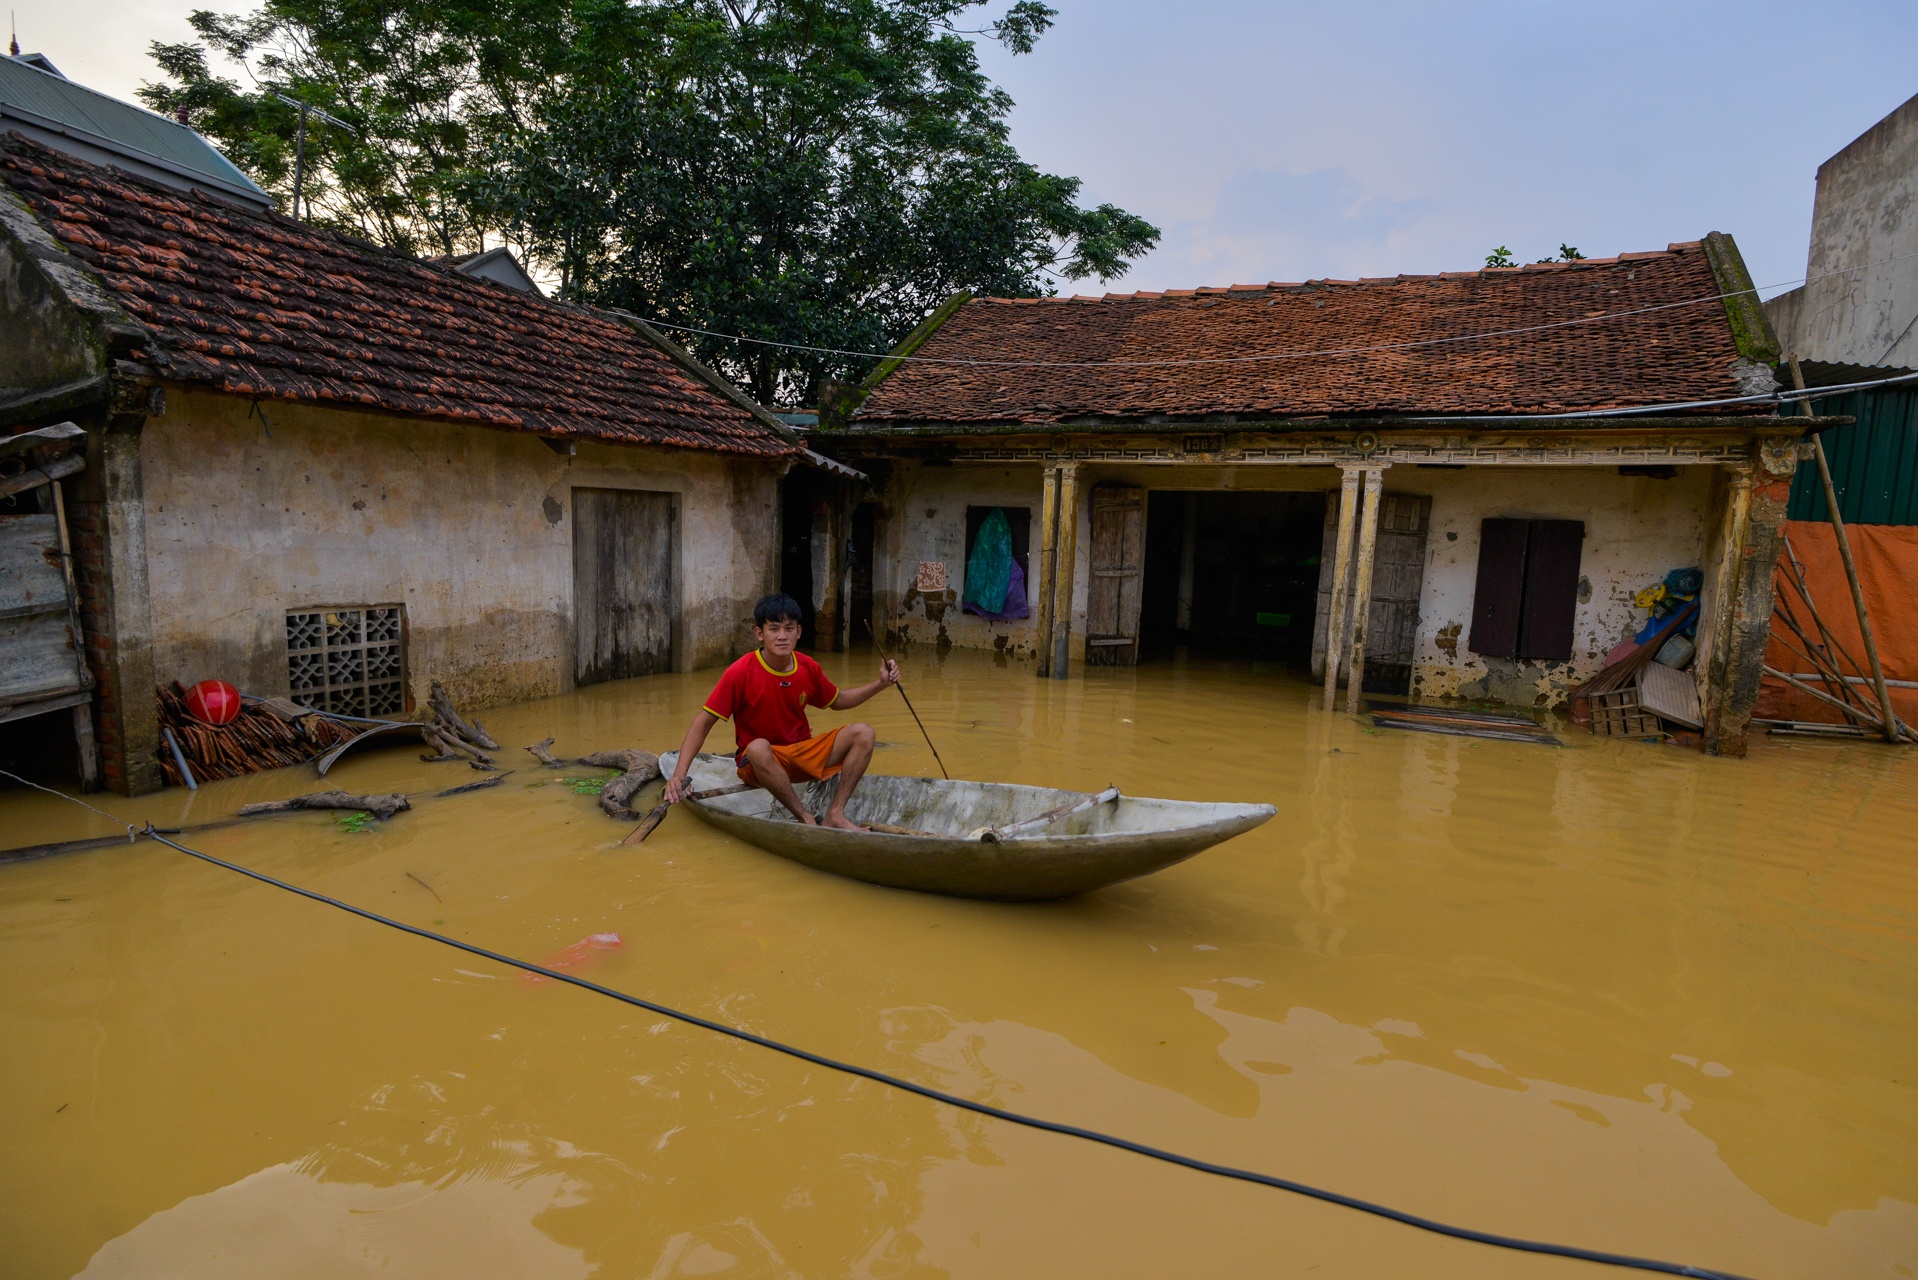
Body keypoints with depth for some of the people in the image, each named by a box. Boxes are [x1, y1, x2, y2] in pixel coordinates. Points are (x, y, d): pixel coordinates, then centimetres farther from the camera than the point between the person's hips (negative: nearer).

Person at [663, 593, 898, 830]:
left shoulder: (808, 668, -2)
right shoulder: (740, 673, -17)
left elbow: (837, 701, 17)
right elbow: (703, 723, -15)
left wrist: (880, 683, 4)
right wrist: (679, 774, -25)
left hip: (804, 756, 5)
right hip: (758, 764, -5)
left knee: (863, 734, -14)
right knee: (759, 747, -40)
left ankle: (836, 815, -19)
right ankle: (805, 818, -25)